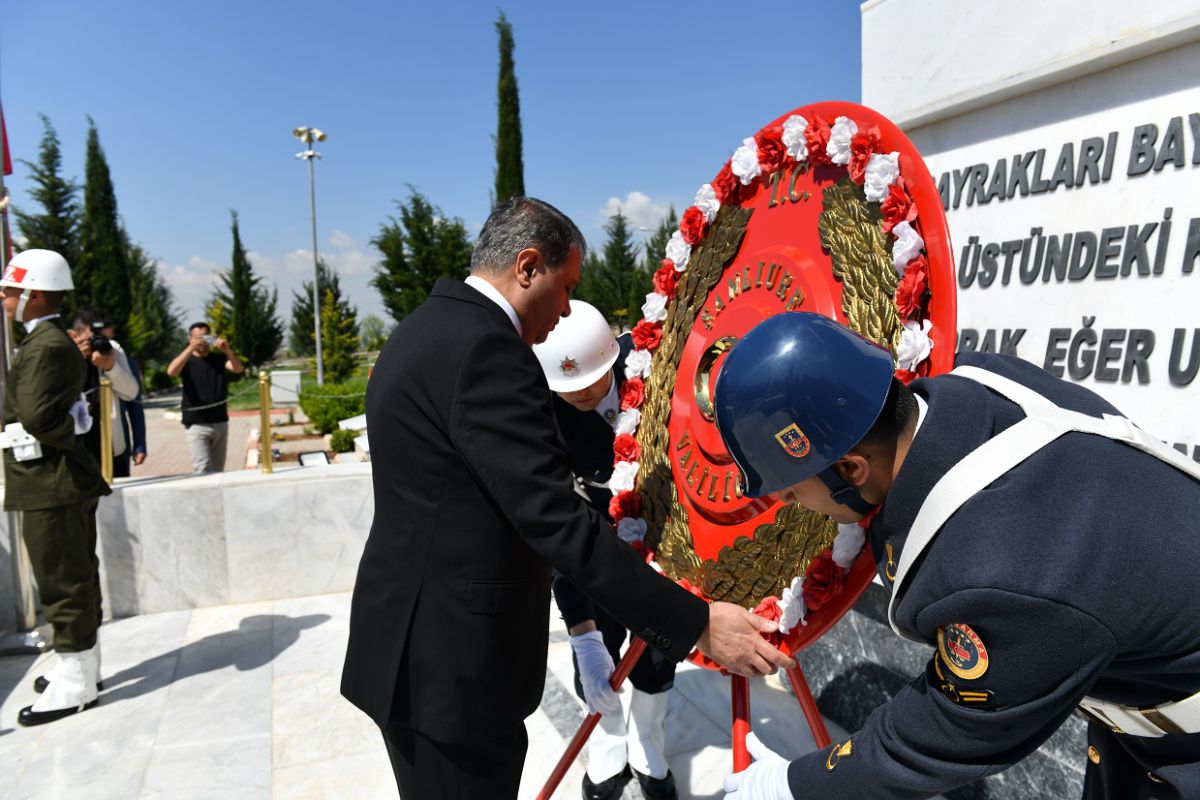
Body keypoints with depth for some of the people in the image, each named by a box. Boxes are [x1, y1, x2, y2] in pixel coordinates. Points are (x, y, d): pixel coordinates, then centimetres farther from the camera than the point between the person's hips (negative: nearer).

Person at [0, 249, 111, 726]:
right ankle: (81, 666, 30)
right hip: (58, 483, 10)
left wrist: (75, 430, -7)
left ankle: (74, 686, 8)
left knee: (63, 583, -2)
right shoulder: (53, 342, 15)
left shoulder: (45, 346, -16)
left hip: (51, 487, -10)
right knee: (75, 579, 17)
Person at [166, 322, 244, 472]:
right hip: (196, 425, -3)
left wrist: (228, 351, -27)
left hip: (220, 423, 3)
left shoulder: (219, 358, 11)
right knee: (203, 471, -12)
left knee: (217, 471, 8)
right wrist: (190, 349, -29)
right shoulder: (186, 360, 4)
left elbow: (239, 369, -8)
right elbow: (171, 372, -17)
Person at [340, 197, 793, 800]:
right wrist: (696, 623, -22)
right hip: (452, 663, -10)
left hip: (410, 644, 10)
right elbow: (556, 521, -26)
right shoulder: (485, 348, -22)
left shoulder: (425, 330, 10)